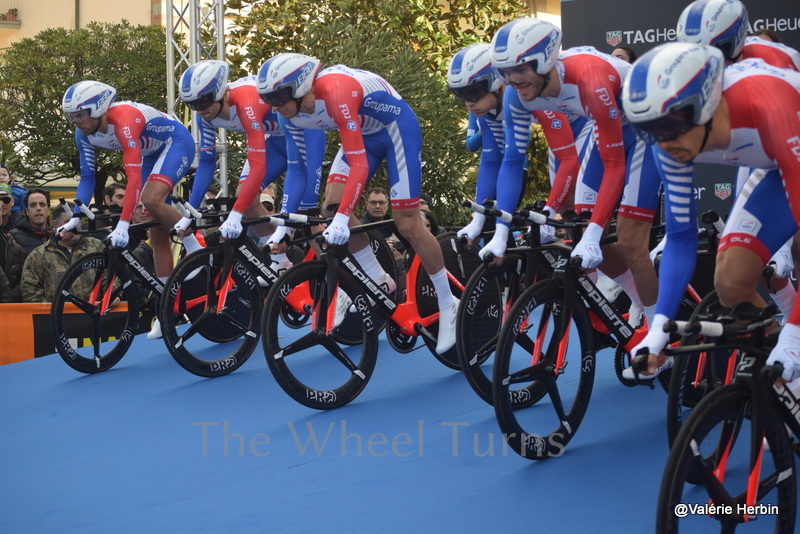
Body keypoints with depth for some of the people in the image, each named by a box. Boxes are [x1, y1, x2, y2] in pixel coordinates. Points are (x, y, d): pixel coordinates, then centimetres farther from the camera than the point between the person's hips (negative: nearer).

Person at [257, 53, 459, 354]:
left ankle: (449, 305, 4)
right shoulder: (291, 113, -14)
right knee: (332, 207, -10)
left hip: (397, 127, -7)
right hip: (365, 132, 7)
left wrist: (342, 219, -46)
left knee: (407, 223, -10)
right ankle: (380, 282, 6)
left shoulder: (336, 93, -37)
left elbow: (359, 165, -40)